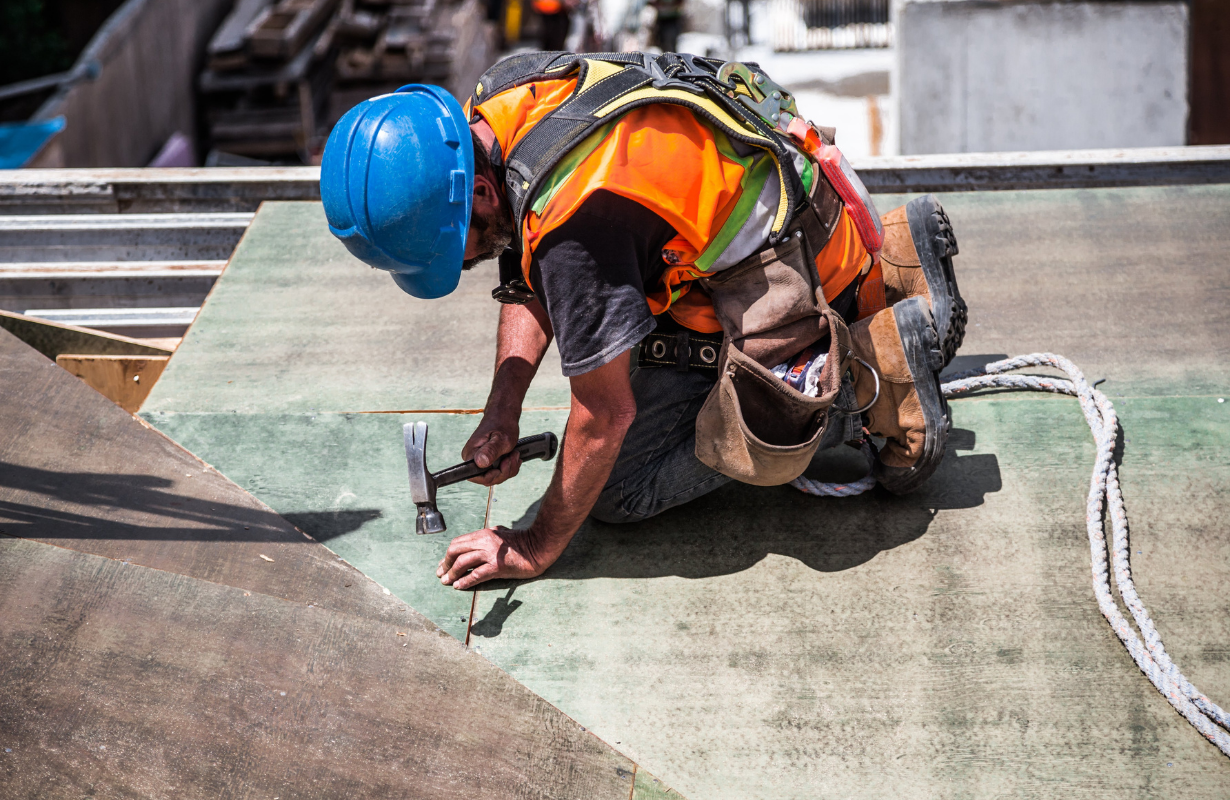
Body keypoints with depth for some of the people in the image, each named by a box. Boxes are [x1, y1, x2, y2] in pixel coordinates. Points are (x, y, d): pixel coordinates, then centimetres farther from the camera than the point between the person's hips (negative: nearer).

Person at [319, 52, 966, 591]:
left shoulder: (576, 218, -36)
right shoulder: (490, 107, -8)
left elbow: (606, 414, -26)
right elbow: (528, 285, 6)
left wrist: (536, 550, -15)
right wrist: (502, 415, -5)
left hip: (788, 271, -9)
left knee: (621, 489, -6)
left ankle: (877, 370, -6)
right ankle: (887, 268, 21)